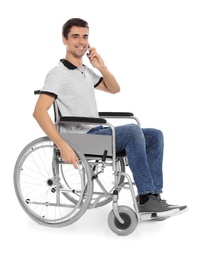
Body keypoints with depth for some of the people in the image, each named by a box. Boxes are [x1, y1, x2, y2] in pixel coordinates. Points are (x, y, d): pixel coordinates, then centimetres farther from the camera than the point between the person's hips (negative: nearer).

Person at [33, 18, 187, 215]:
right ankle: (146, 197, -23)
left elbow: (114, 89, 25)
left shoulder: (86, 71, 18)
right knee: (132, 131, -30)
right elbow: (39, 111, -20)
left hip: (98, 132, 9)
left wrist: (102, 67, 5)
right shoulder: (58, 73, -9)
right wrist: (63, 146, -29)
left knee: (155, 136, -2)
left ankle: (153, 195, -8)